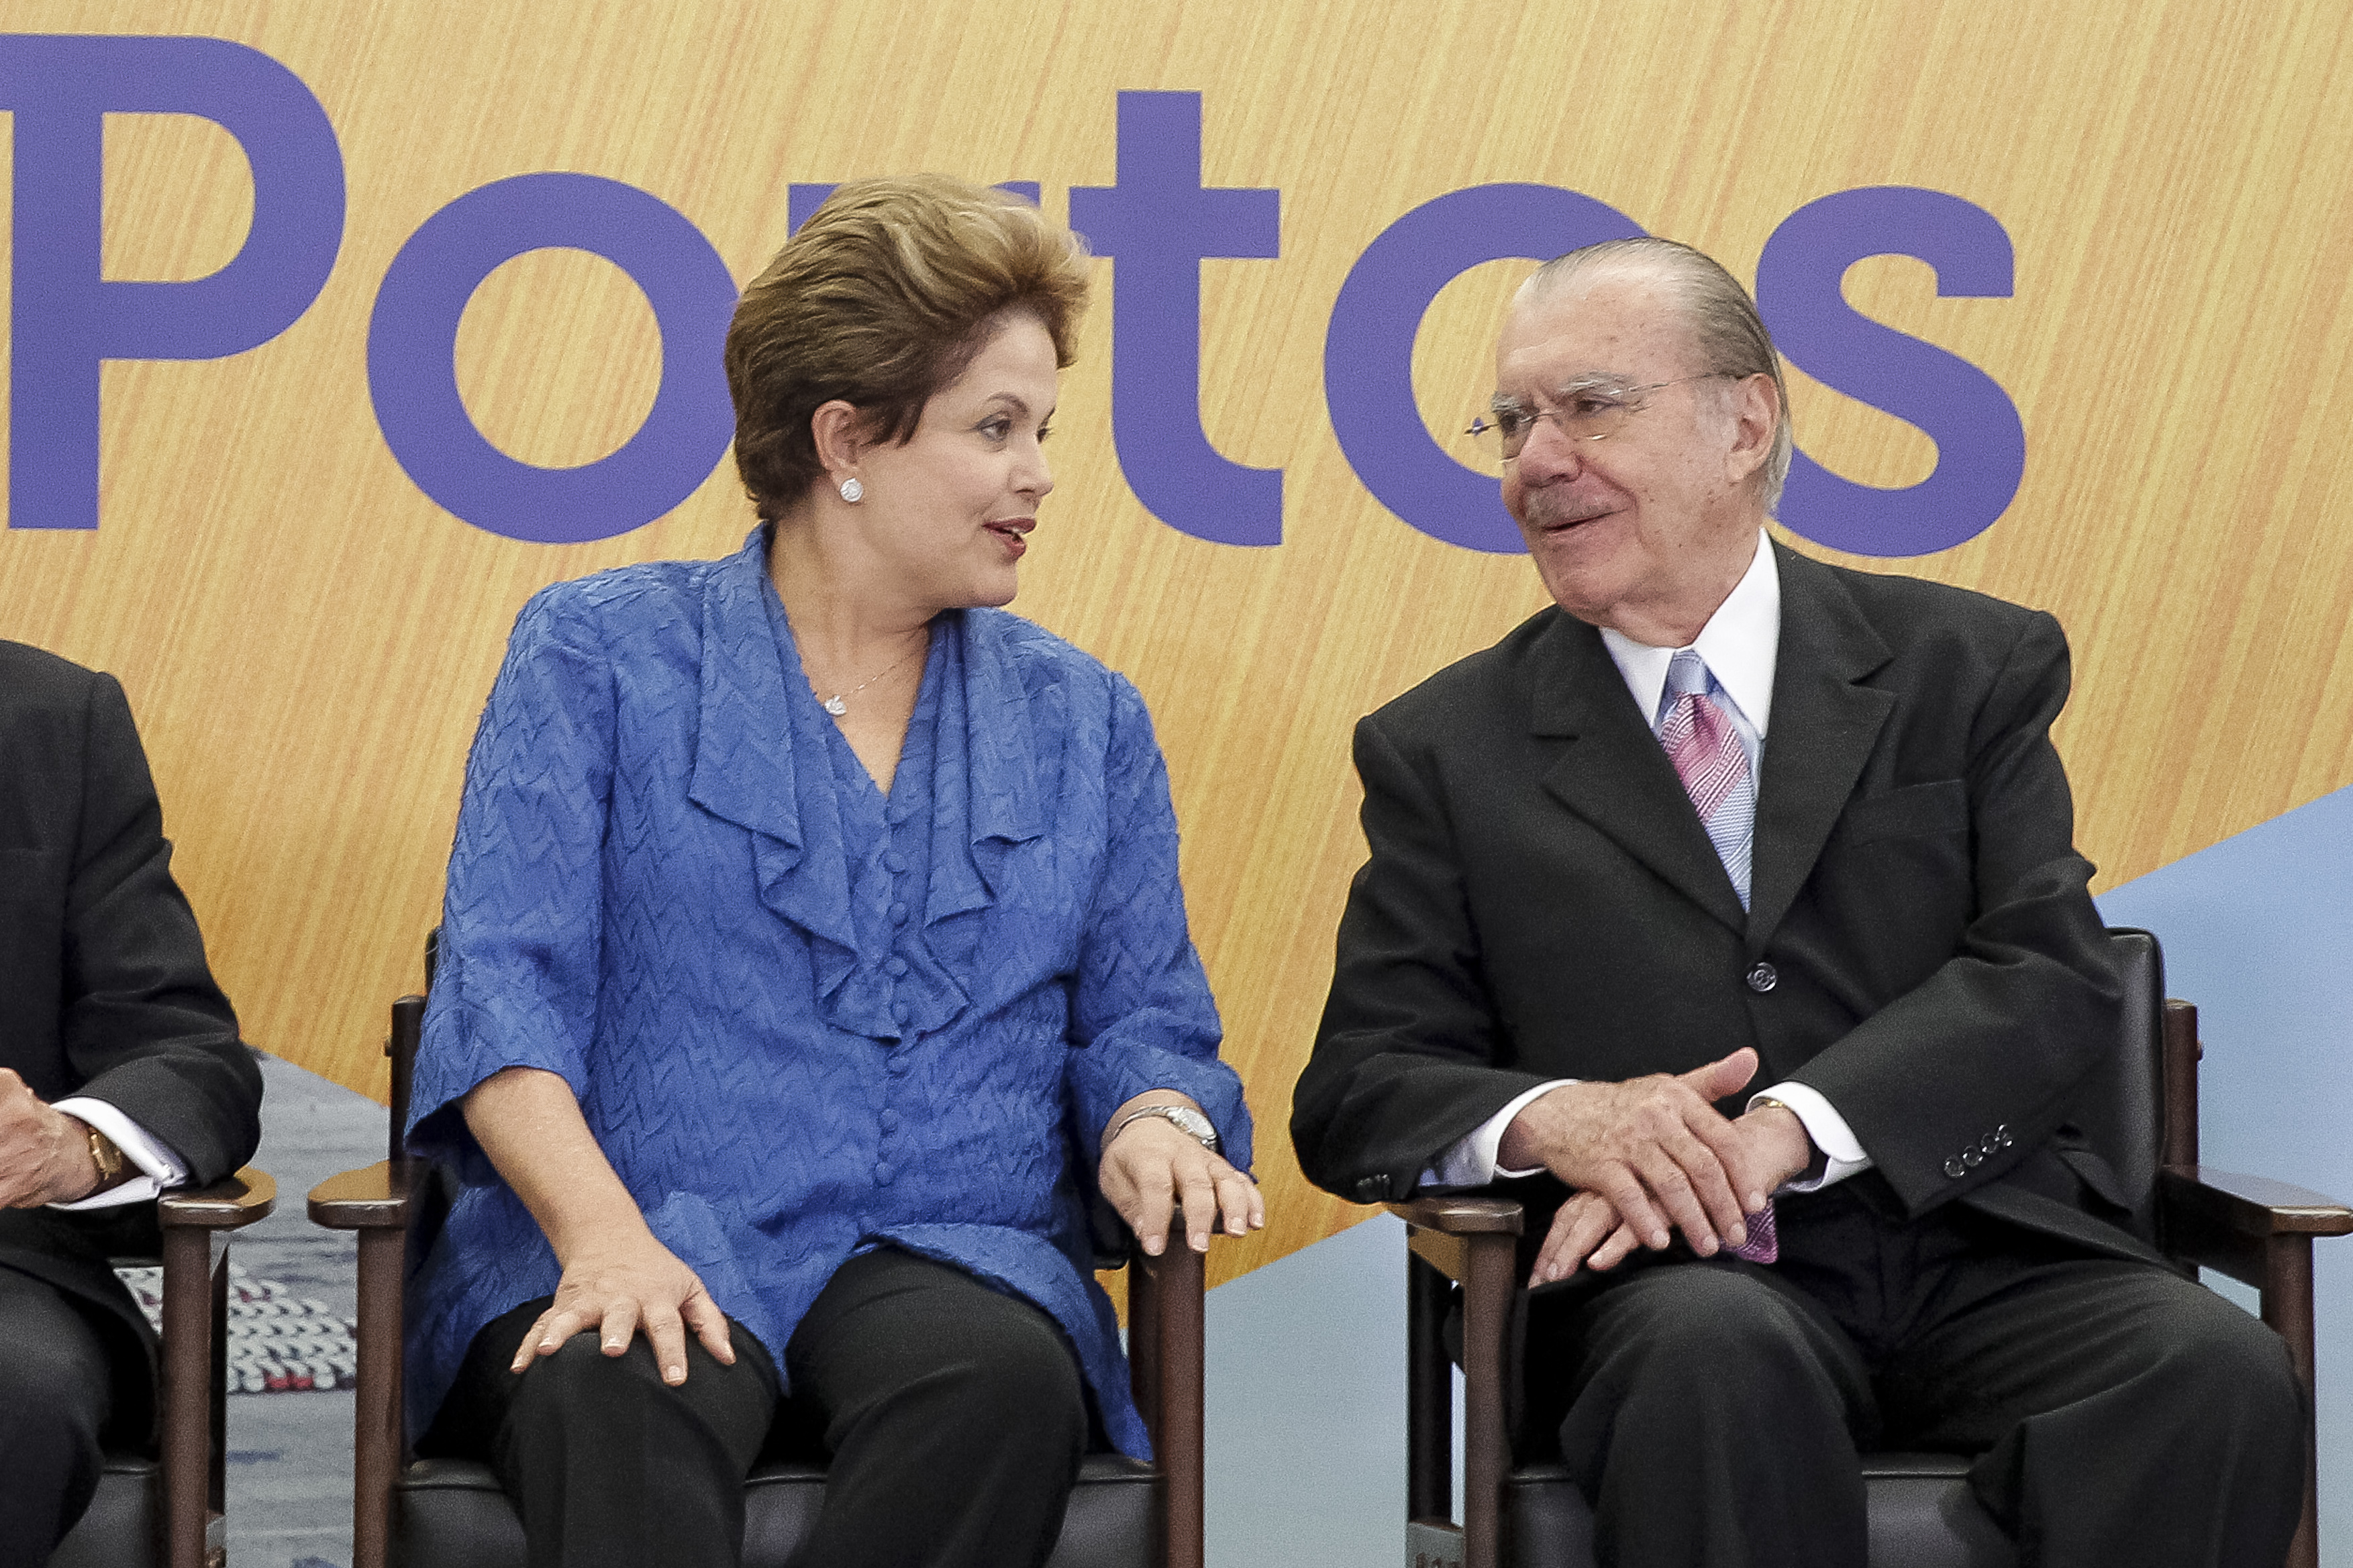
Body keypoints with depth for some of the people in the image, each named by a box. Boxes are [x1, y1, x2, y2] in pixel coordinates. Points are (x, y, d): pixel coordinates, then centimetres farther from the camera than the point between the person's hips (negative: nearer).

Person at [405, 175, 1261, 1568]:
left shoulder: (1084, 721, 20)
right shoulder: (597, 656, 9)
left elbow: (1143, 1019, 18)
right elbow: (503, 983, -1)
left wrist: (1156, 1118, -8)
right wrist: (602, 1232, -19)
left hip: (948, 1255, 3)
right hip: (638, 1252, -3)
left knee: (1005, 1379, -34)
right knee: (618, 1401, -40)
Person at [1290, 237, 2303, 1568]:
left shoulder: (1972, 669, 11)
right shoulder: (1445, 749, 13)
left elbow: (2052, 980, -1)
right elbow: (1356, 1092, 8)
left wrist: (1782, 1132, -17)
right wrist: (1552, 1118, -16)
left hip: (1988, 1257, 1)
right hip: (1677, 1282, -1)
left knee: (2217, 1372, -30)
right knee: (1715, 1353, -37)